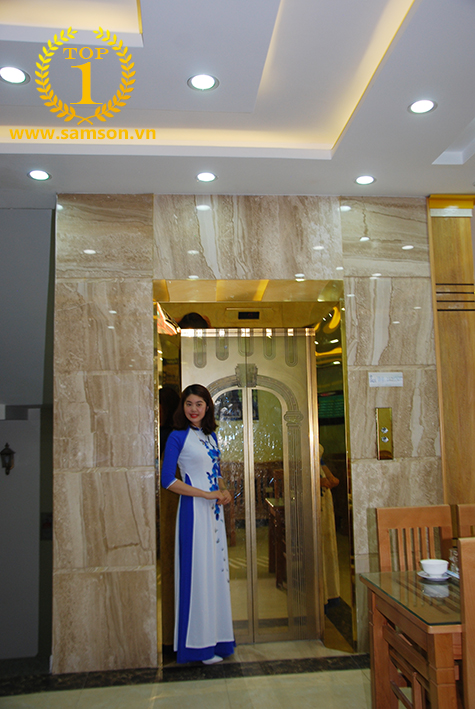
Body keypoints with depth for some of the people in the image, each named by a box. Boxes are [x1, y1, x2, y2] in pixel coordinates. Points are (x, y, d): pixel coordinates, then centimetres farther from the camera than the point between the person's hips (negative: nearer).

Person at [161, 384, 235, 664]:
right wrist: (207, 494, -15)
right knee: (198, 571, -2)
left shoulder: (211, 435, 13)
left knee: (217, 570, 11)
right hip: (194, 510, -7)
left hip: (215, 509, 7)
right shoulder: (178, 437, -7)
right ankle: (198, 645, 10)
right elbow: (168, 480, -13)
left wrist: (224, 491, 0)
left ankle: (216, 637, 23)